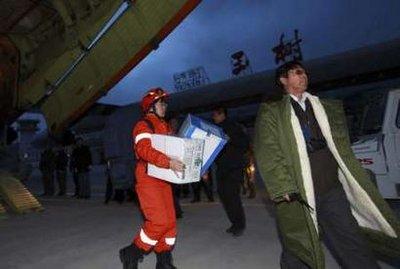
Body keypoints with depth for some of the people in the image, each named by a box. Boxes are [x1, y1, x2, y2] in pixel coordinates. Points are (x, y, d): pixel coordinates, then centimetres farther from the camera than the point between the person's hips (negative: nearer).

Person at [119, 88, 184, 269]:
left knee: (170, 222, 8)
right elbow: (145, 150, -24)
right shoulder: (143, 125, -7)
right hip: (148, 179, -8)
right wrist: (169, 162, -35)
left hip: (163, 180, 8)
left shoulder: (165, 127, 19)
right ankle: (131, 254, 8)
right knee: (159, 221, -13)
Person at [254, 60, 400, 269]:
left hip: (332, 190, 4)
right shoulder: (271, 112, 3)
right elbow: (267, 154, -7)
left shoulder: (329, 108, 17)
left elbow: (342, 148, 16)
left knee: (355, 250, 5)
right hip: (295, 195, -3)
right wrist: (284, 188, -15)